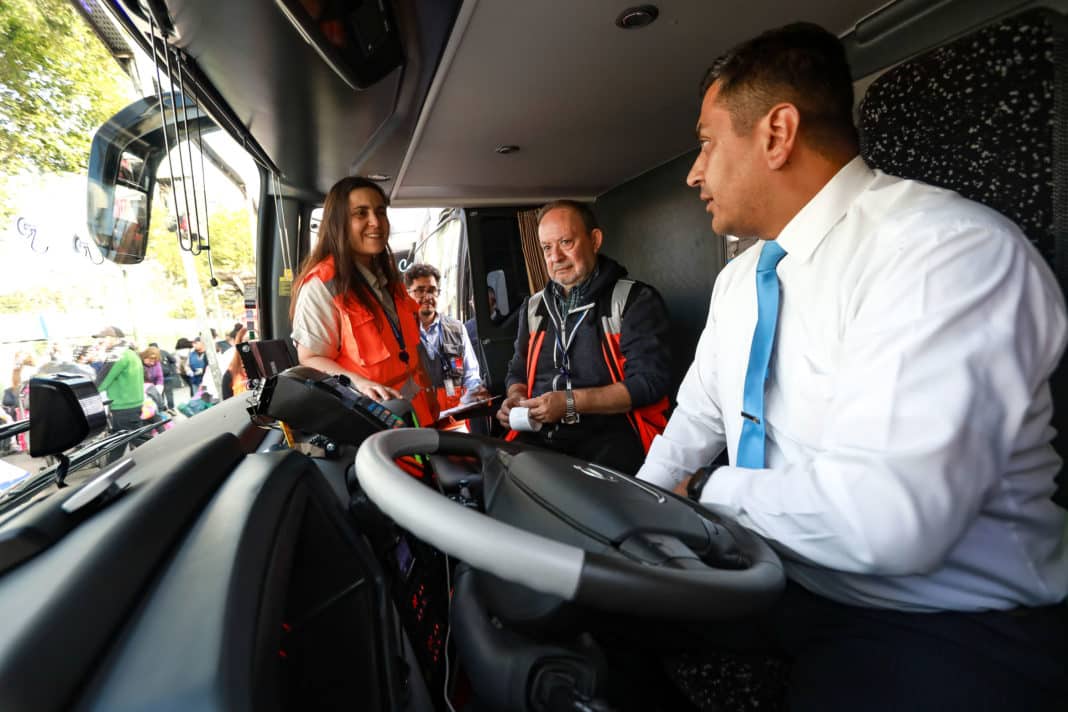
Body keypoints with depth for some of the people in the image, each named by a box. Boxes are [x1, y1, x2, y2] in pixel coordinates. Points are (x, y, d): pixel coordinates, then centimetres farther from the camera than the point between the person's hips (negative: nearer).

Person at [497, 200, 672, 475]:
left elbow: (650, 381, -9)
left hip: (609, 437, -4)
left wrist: (571, 402, -15)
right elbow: (518, 372, 27)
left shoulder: (636, 300, 0)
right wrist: (515, 398, 4)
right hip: (538, 437, 5)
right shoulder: (533, 308, 18)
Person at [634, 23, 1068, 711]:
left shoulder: (953, 247, -22)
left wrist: (706, 491, -17)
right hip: (767, 574, 7)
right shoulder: (738, 279, 4)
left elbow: (888, 520, -32)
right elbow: (698, 417, 13)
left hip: (946, 627, -6)